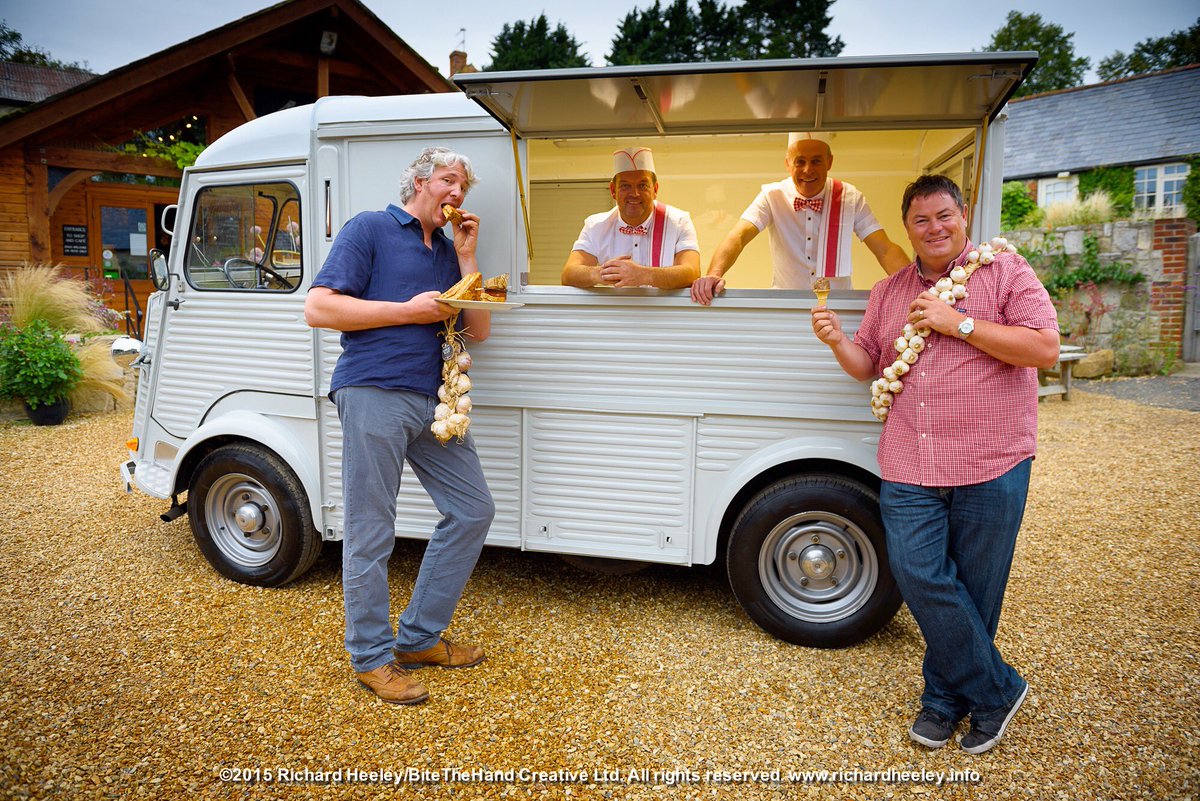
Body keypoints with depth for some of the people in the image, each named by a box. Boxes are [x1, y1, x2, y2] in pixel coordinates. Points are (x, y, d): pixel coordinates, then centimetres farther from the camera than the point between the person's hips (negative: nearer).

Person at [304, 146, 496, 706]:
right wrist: (408, 311, -10)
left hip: (431, 401, 8)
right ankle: (371, 656, 16)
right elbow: (318, 308, -8)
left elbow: (479, 330, 15)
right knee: (370, 533, -1)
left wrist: (466, 257, 8)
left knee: (472, 511, 8)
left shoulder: (448, 250, 21)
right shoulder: (370, 230, 1)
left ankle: (419, 638, 21)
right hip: (374, 394, -7)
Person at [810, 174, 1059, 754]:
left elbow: (1045, 348, -9)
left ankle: (946, 695, 26)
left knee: (972, 589, 6)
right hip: (909, 468, 4)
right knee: (918, 574, -5)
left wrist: (959, 323, -14)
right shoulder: (888, 292, 15)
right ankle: (996, 690, 14)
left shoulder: (1006, 272, 2)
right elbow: (867, 365, 16)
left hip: (991, 466, -3)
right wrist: (838, 342, -5)